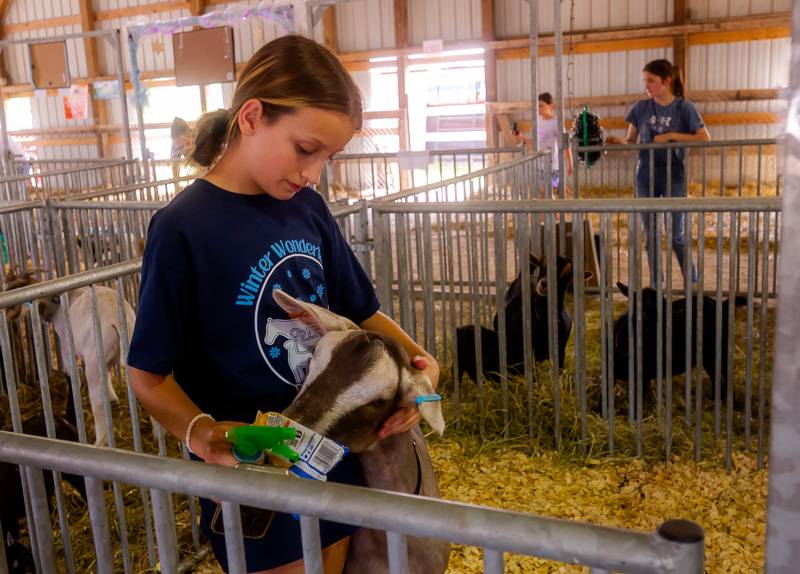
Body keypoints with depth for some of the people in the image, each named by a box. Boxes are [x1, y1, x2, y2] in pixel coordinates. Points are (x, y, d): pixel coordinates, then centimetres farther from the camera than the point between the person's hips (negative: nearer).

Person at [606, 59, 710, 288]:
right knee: (651, 236, 8)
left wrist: (670, 135, -17)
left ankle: (693, 285, 13)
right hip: (645, 177, 3)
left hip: (674, 177, -3)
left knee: (676, 236, -2)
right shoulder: (641, 108, 3)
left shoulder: (684, 107, -6)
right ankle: (656, 286, 18)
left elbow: (705, 139, -10)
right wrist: (619, 142, -14)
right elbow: (631, 141, 8)